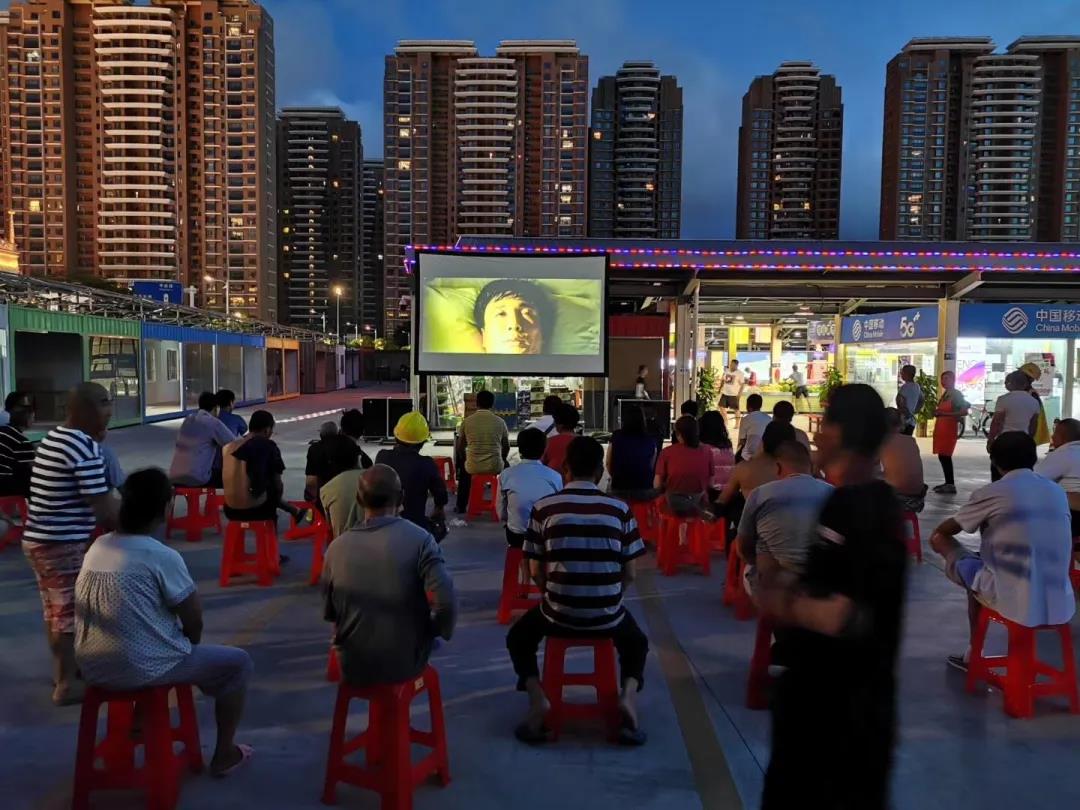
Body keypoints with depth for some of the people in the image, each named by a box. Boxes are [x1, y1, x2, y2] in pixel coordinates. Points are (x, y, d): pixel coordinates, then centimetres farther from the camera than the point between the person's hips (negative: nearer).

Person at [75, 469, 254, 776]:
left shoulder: (97, 547, 3)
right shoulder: (163, 556, -19)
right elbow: (194, 619, -11)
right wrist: (192, 643, 12)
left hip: (92, 667, 8)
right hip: (139, 669, -8)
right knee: (238, 662, 10)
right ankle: (224, 754, 21)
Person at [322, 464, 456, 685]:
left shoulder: (336, 548, -8)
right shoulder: (420, 540, -18)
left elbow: (329, 613, 3)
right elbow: (445, 602, -25)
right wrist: (440, 632, -4)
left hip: (352, 668, 3)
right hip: (405, 665, -2)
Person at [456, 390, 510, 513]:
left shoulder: (467, 421, -2)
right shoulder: (500, 421, -1)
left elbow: (460, 447, 6)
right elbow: (506, 447, 8)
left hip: (473, 467, 0)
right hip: (495, 467, 0)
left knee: (463, 468, 36)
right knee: (505, 466, 36)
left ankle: (462, 507, 41)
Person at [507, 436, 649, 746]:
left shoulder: (544, 508, -6)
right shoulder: (620, 509, -4)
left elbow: (536, 572, 0)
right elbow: (629, 574, 0)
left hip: (558, 614, -1)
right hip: (608, 616, 1)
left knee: (518, 637, 30)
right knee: (637, 643, 34)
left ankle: (537, 698, 5)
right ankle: (628, 694, 5)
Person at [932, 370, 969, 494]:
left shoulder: (957, 395, -8)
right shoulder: (944, 394, 16)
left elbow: (965, 411, -17)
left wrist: (944, 414, -21)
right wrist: (937, 412, 9)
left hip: (950, 429, -9)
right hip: (940, 429, 9)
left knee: (945, 456, -11)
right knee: (942, 456, 9)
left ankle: (951, 485, -9)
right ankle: (948, 483, 17)